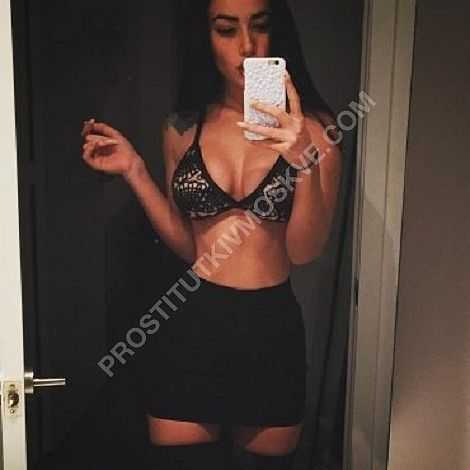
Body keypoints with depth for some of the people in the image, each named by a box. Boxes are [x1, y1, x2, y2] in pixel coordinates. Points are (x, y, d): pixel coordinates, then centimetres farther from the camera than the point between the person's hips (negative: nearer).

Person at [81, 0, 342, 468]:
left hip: (272, 326, 0)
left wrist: (305, 161, -25)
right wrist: (134, 172, -5)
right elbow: (186, 245, 5)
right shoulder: (182, 127, 1)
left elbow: (304, 249, -10)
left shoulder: (311, 126, -5)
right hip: (193, 325, 1)